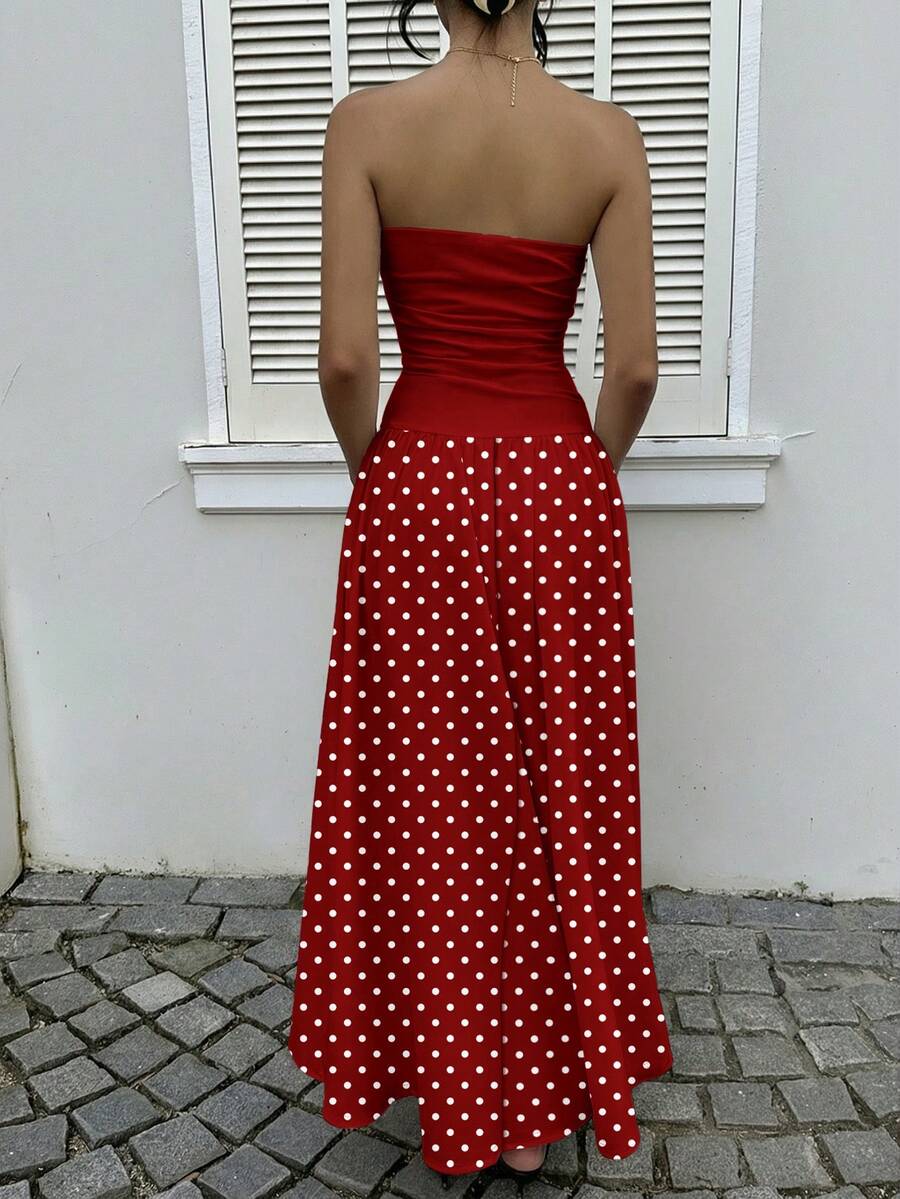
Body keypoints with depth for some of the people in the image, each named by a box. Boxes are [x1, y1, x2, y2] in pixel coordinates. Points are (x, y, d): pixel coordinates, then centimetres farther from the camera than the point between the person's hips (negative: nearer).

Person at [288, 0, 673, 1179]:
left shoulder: (369, 121, -6)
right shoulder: (607, 133, -2)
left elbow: (345, 355, -11)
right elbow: (635, 367, -5)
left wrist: (373, 469, 8)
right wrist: (587, 472, 13)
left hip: (419, 491, -1)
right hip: (559, 488, 2)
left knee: (428, 798, 13)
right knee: (559, 790, 14)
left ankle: (451, 1089, 31)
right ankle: (547, 1090, 30)